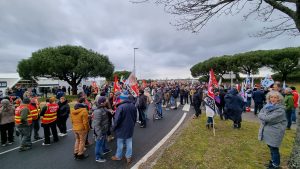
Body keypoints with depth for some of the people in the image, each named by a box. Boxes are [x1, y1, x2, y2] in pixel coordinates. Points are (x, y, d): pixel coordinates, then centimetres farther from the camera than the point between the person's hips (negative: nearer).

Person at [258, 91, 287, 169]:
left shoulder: (280, 109, -18)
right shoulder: (267, 105, 2)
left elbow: (269, 118, -26)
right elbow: (259, 114, 0)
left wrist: (262, 116, -10)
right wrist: (265, 116, -17)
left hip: (275, 132, -6)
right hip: (267, 130, 6)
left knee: (274, 148, 6)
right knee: (270, 146, 21)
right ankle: (273, 160, 42)